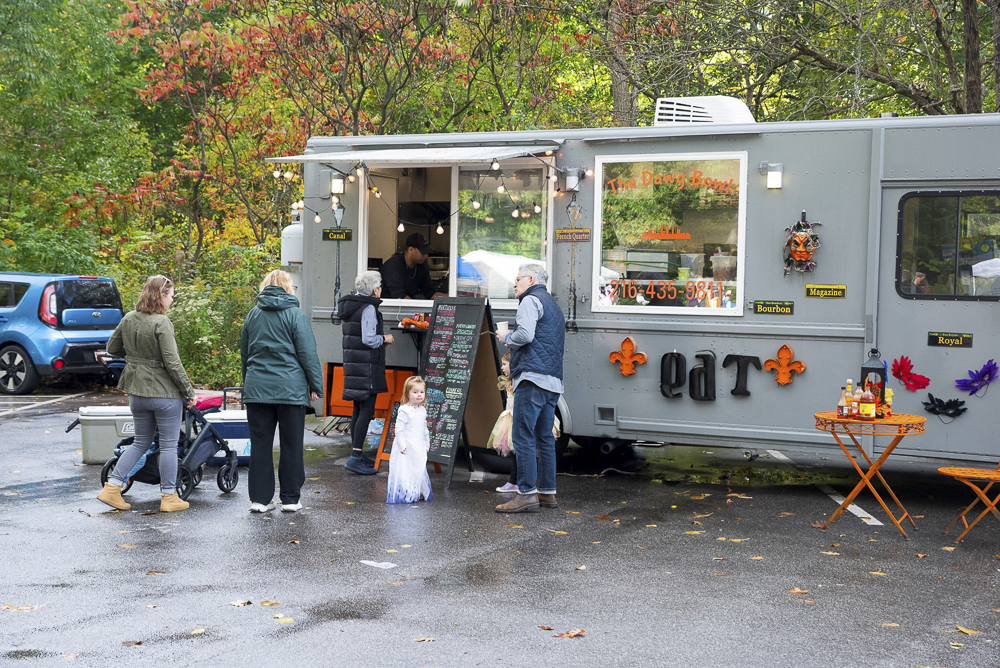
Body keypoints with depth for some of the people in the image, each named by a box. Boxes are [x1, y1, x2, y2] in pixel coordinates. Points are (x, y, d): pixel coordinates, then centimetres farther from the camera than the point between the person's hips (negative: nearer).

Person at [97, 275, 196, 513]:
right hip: (165, 392, -7)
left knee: (141, 442, 19)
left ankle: (112, 487, 14)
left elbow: (112, 348, 16)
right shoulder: (162, 323, -18)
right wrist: (189, 390, -10)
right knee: (168, 445, 6)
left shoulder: (128, 319, 4)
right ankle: (169, 497, 13)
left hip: (137, 391, 7)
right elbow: (172, 362, -19)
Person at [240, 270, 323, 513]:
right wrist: (316, 386, 2)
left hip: (257, 389, 4)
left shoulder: (252, 315, 10)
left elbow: (244, 354, 17)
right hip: (291, 390, -4)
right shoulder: (296, 315, -4)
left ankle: (259, 499, 7)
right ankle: (290, 499, 9)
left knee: (260, 444, 7)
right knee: (291, 445, 4)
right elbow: (308, 354, -6)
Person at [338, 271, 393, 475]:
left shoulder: (351, 306, 15)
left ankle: (357, 454, 21)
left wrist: (380, 339, 19)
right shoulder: (368, 308, -14)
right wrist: (384, 339, -3)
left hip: (353, 364, 10)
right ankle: (355, 458, -14)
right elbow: (369, 339, -20)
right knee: (366, 410, -10)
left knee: (358, 410, 14)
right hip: (367, 366, -10)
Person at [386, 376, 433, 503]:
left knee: (419, 469, 14)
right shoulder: (404, 410, -15)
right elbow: (399, 429, -18)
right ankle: (403, 495, 0)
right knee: (403, 471, -7)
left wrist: (427, 442, 21)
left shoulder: (422, 410, 9)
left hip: (419, 447, 8)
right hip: (407, 447, -8)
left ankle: (417, 493, 26)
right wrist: (402, 445, -22)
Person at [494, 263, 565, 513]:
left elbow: (525, 334, -18)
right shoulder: (553, 305, 26)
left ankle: (527, 493, -14)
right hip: (553, 380, 10)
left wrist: (505, 338, 2)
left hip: (533, 378, -10)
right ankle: (547, 492, 13)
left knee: (524, 437, -10)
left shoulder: (531, 300, -3)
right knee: (544, 437, 12)